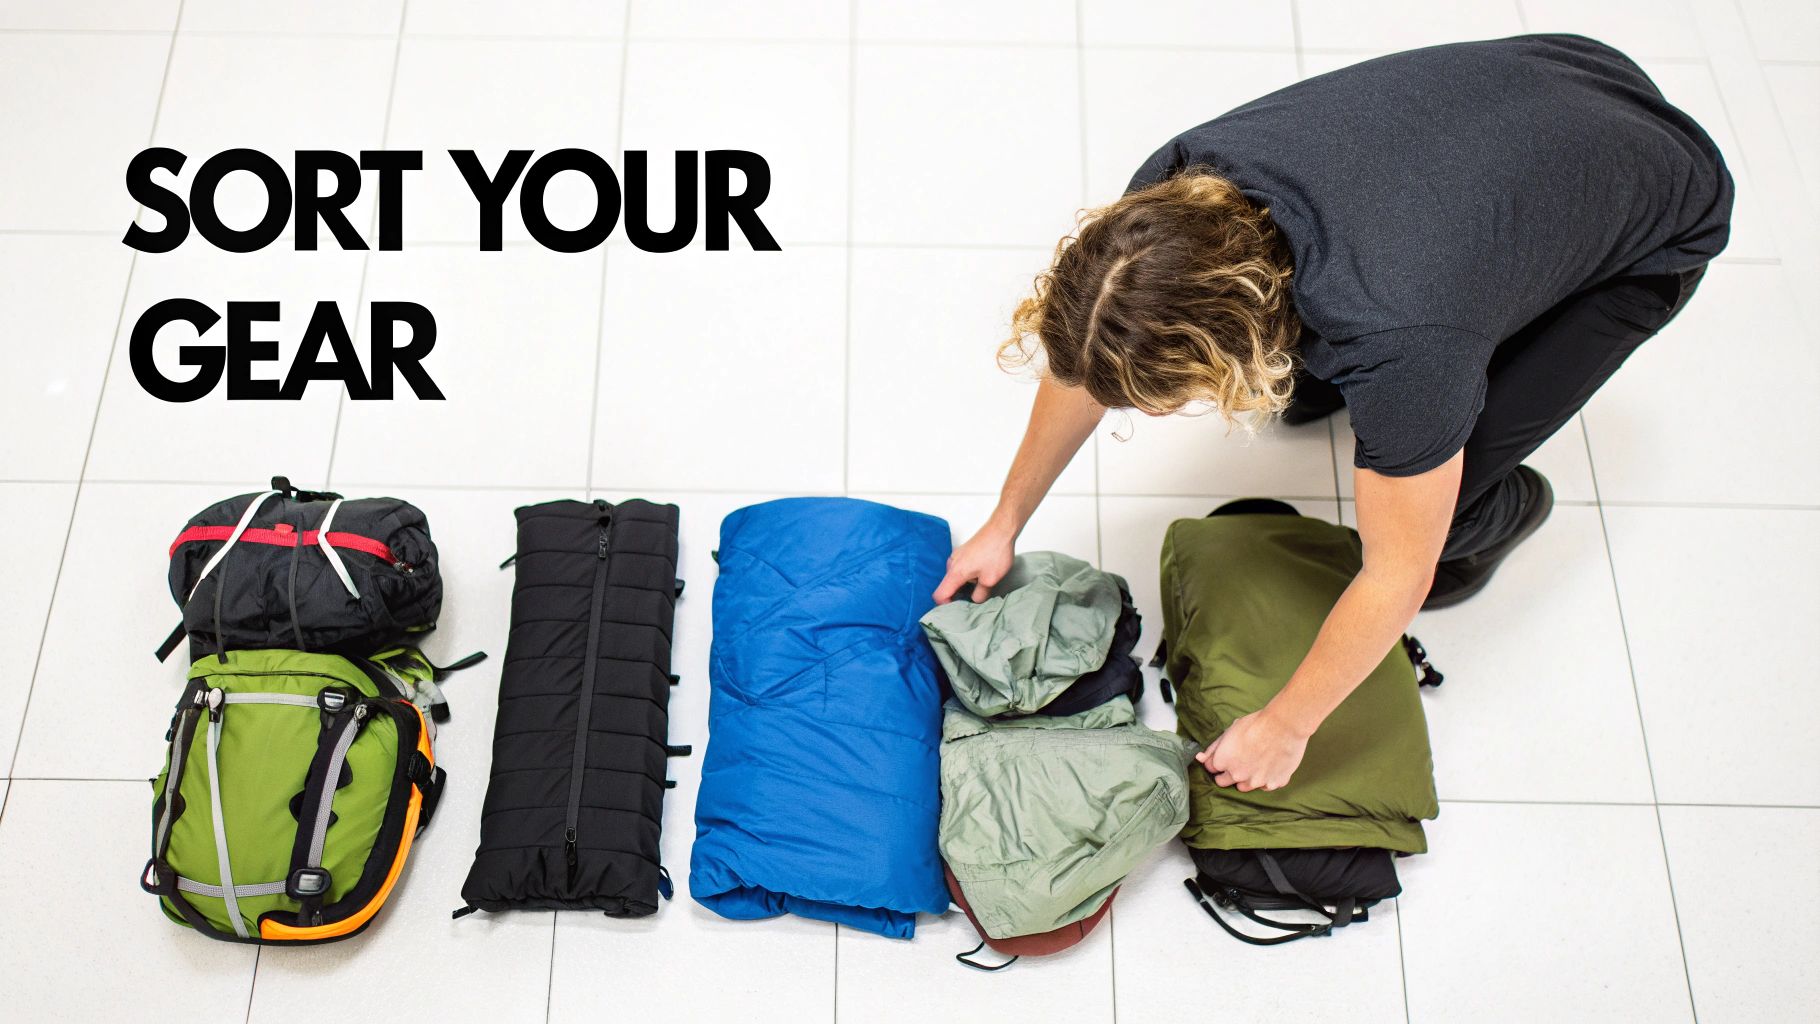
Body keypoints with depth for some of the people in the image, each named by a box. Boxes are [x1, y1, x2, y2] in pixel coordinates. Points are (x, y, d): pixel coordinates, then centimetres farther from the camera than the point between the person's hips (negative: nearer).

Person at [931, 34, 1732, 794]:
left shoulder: (1401, 349, -45)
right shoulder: (1175, 195, -29)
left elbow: (1396, 577, -28)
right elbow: (1088, 361, -10)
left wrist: (1285, 726, -14)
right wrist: (1006, 523, -1)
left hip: (1658, 224, -5)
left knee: (1440, 510, -16)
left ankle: (1503, 511, 19)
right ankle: (1318, 379, 37)